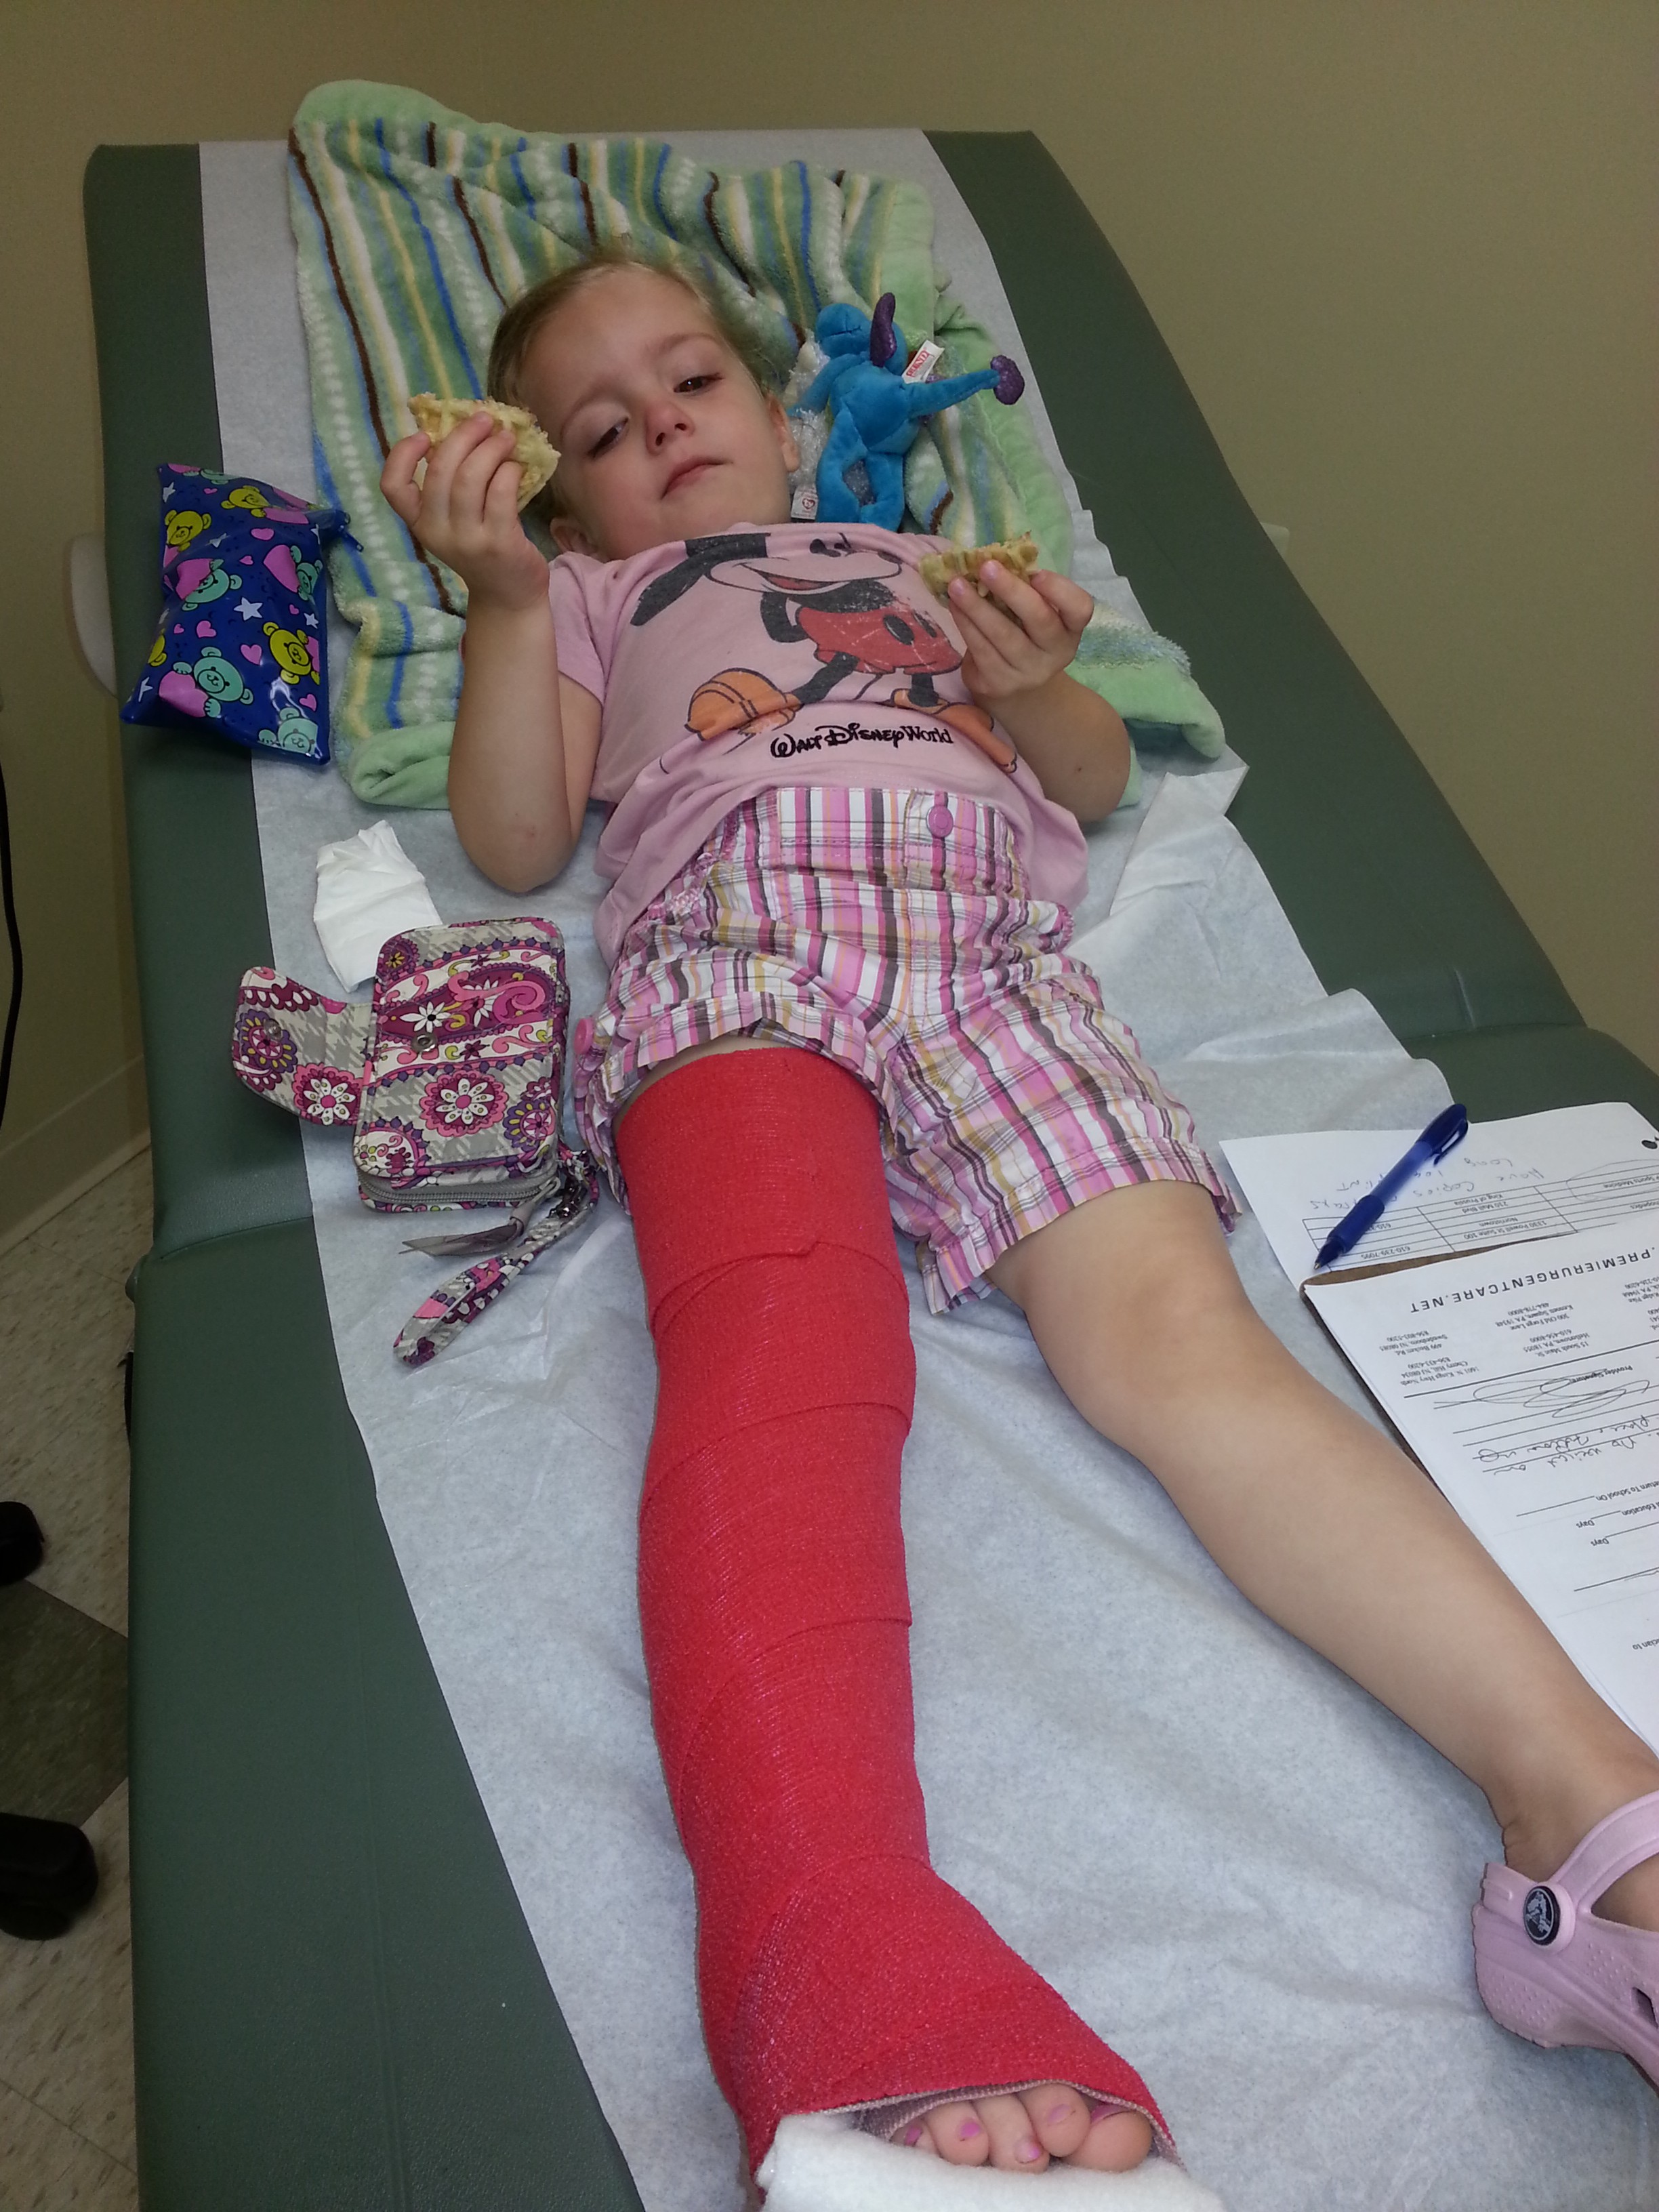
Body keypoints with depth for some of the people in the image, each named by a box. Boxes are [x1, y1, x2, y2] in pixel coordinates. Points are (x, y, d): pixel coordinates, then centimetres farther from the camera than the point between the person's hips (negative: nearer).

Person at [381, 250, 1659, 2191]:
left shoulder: (916, 560, 43)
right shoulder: (594, 597, 37)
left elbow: (1098, 777, 31)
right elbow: (516, 838, 20)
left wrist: (1033, 683, 9)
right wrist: (500, 597, 8)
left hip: (995, 952, 3)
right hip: (740, 932, -2)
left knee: (1176, 1331, -25)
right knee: (780, 1356, -34)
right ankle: (840, 1962, -55)